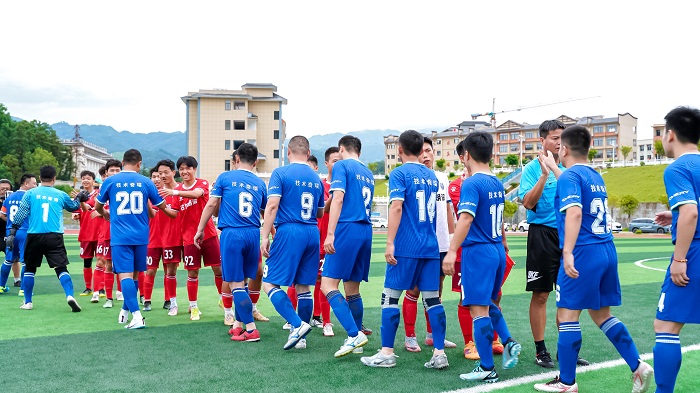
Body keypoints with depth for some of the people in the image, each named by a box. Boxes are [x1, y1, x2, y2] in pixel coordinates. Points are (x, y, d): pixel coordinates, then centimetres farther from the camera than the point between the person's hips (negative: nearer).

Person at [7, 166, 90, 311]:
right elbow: (73, 207, 26)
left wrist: (12, 233, 1)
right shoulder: (61, 195, 8)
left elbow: (20, 214, 0)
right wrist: (79, 198, 45)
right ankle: (70, 296, -22)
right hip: (55, 237, 0)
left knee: (29, 268, 17)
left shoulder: (30, 193, 5)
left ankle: (27, 302, 21)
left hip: (34, 236, 1)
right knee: (61, 268, -2)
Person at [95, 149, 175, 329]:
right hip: (141, 236, 2)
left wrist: (105, 214, 36)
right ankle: (126, 310, 31)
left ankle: (137, 315, -18)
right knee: (135, 274, 17)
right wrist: (173, 213, 34)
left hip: (120, 237, -2)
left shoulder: (110, 181, 1)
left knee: (125, 275, -5)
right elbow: (162, 207, 11)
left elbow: (98, 206, 14)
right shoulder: (146, 182, 2)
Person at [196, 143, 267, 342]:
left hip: (232, 234, -4)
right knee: (241, 282, 15)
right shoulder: (260, 184, 11)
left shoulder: (225, 177, 3)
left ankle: (251, 329, -5)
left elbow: (212, 205, -1)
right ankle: (238, 324, 20)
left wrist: (200, 229, 7)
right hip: (253, 235, 4)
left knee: (236, 283, -2)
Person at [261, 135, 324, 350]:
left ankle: (297, 325, -15)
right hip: (312, 234, 6)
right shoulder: (316, 179, 12)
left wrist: (265, 236, -11)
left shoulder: (280, 173, -3)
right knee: (303, 287, 10)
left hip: (289, 232, -6)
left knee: (269, 283, 0)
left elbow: (272, 206, -12)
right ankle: (301, 338, 13)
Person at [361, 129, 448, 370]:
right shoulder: (431, 176, 14)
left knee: (390, 297, 2)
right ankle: (439, 354, 5)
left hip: (406, 247, -6)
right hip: (431, 247, 6)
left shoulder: (400, 173, -5)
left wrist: (390, 242, -17)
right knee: (432, 299, 5)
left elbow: (396, 207, -15)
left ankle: (387, 353, 4)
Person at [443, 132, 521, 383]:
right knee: (489, 303, 24)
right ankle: (508, 342, 9)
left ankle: (487, 369, 2)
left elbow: (465, 219, -25)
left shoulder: (471, 184, -13)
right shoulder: (497, 183, 11)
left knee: (479, 309, -2)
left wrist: (452, 252, -28)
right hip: (497, 250, 8)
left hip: (478, 251, -8)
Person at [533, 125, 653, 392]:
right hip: (607, 251, 8)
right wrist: (554, 169, 46)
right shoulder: (596, 176, 16)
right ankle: (638, 367, 14)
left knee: (568, 314, 0)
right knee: (601, 314, 18)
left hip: (584, 252, -8)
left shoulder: (569, 176, -9)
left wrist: (568, 252, -31)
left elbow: (574, 212, -25)